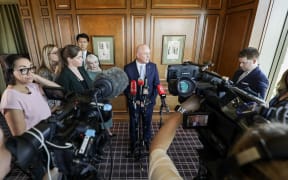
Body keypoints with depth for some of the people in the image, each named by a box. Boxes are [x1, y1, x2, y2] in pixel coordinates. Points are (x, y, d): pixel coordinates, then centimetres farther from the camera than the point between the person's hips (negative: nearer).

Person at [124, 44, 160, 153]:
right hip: (134, 102, -1)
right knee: (133, 124, 18)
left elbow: (156, 85, -2)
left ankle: (147, 141, 46)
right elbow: (125, 87, -8)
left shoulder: (153, 66, -7)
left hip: (149, 102, 2)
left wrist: (151, 99, -10)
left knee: (147, 123, 20)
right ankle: (133, 142, 43)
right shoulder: (128, 68, -13)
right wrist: (134, 100, -14)